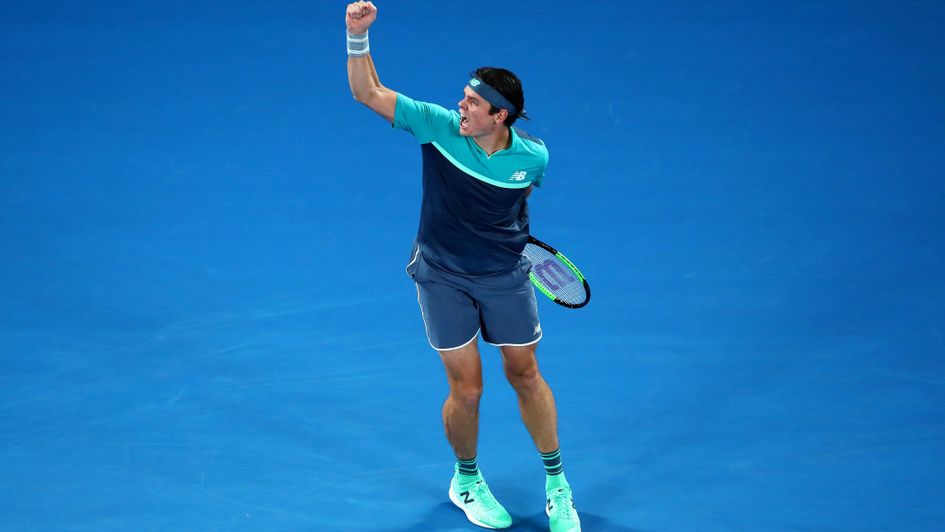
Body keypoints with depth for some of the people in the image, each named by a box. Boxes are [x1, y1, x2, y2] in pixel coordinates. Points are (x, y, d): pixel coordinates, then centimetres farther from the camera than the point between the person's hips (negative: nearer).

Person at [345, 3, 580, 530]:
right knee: (466, 389, 1)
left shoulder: (532, 156, -15)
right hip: (443, 275, -1)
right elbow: (368, 92, -17)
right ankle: (467, 482, 29)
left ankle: (557, 485, 29)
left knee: (526, 374, 11)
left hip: (505, 277, 1)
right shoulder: (438, 125, -18)